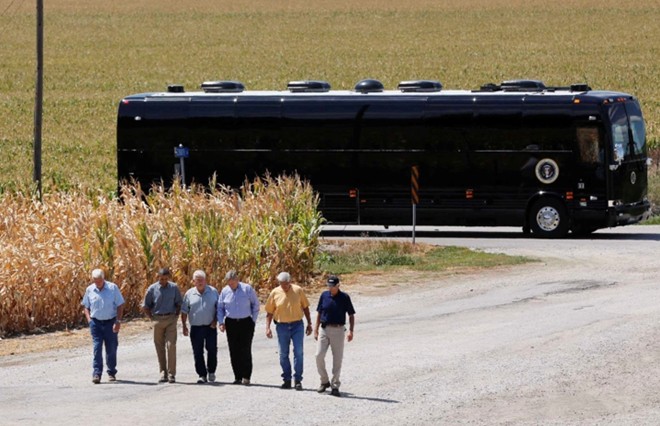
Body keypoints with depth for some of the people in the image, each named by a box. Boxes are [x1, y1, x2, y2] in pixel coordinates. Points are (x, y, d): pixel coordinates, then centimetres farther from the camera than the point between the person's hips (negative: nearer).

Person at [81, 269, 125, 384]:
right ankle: (96, 374, -12)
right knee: (97, 347, -9)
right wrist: (89, 320, -2)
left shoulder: (113, 288, -5)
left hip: (110, 322, -1)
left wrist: (118, 321, -10)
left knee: (111, 349, 6)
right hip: (96, 323, 1)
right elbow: (86, 307, 12)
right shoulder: (89, 290, 2)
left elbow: (120, 305, -2)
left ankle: (111, 373, 21)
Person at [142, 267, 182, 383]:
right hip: (158, 320, 1)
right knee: (160, 347, 4)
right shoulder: (152, 289, -1)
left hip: (171, 319, -1)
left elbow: (179, 304, 11)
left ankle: (171, 374, -7)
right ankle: (163, 373, 12)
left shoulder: (174, 288, 1)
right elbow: (145, 306, 8)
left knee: (171, 345, -10)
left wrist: (176, 316, 2)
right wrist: (152, 318, 2)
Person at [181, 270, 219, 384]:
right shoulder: (189, 294, 5)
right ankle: (202, 375, 4)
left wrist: (215, 321, -4)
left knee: (212, 350, -1)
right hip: (196, 327, 1)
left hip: (210, 327, -1)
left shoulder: (213, 292, 4)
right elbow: (184, 311, 8)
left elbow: (219, 308, 8)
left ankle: (211, 371, 19)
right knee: (198, 352, -1)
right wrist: (184, 326, 1)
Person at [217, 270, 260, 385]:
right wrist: (221, 322, 2)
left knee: (245, 350, -7)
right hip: (231, 323, 3)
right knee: (234, 350, 2)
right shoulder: (225, 291, 4)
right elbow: (220, 308, 12)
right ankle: (237, 377, 7)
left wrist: (253, 320, 2)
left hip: (246, 322, -3)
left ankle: (246, 376, -3)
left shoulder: (247, 289, -3)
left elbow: (255, 305, 6)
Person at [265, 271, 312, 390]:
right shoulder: (275, 293, -2)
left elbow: (305, 307, 7)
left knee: (298, 352, -6)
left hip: (297, 325, -1)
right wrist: (267, 328, -3)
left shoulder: (298, 290, -2)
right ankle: (287, 380, 16)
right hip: (282, 326, 1)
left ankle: (298, 380, -1)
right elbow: (269, 312, 4)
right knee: (283, 354, 5)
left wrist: (309, 324, 6)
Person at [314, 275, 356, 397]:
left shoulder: (344, 297, -4)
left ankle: (335, 386, 7)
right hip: (324, 329, 3)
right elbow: (319, 313, 12)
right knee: (319, 355, -6)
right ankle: (324, 381, 12)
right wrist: (316, 329, 7)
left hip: (338, 330, -2)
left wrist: (351, 331, -10)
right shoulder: (324, 295, 4)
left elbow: (351, 315, 0)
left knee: (337, 359, 0)